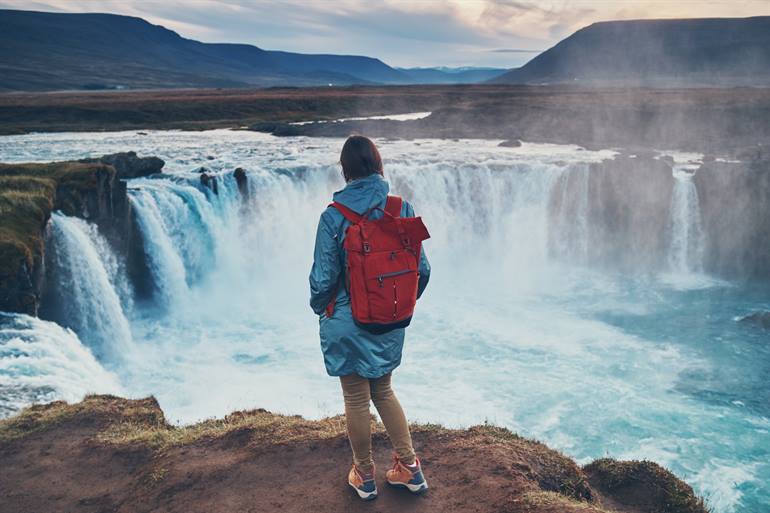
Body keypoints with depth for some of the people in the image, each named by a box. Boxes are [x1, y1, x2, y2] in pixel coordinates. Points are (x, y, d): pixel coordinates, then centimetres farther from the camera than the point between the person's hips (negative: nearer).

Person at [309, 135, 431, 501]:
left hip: (347, 323, -3)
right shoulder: (403, 210, -8)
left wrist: (318, 307, 7)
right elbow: (422, 269, -3)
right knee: (383, 391, 24)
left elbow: (323, 278, -14)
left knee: (356, 400, 13)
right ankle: (409, 468, 28)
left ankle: (364, 477, 30)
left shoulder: (333, 217, -18)